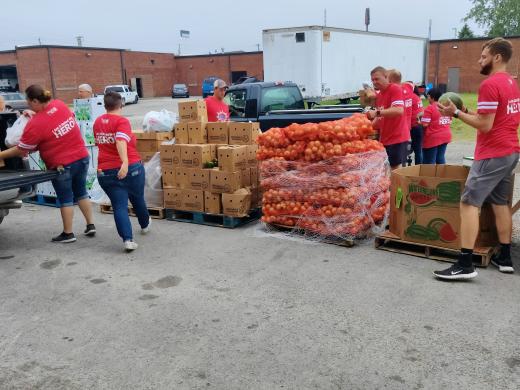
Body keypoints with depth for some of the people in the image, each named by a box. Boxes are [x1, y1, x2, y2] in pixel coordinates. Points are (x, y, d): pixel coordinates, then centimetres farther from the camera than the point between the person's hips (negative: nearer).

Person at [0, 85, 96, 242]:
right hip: (82, 158, 6)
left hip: (62, 165, -6)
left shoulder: (35, 124, -19)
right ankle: (90, 226, 24)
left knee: (65, 199, 8)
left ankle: (68, 234, 19)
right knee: (81, 193, 19)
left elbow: (21, 151, -11)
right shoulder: (60, 104, -3)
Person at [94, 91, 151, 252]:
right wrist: (125, 162, -40)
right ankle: (145, 225, 44)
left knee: (119, 205, 3)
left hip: (106, 171, 4)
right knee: (138, 199, 20)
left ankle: (128, 239, -11)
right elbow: (121, 141, -29)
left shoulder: (97, 122, 8)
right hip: (130, 168, -3)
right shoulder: (122, 121, -12)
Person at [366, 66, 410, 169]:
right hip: (384, 139, 8)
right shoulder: (379, 96, 14)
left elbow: (399, 110, -26)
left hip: (397, 138, -8)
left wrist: (377, 112, -32)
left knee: (395, 169, -5)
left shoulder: (395, 89, -11)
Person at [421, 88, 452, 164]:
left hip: (432, 138, -7)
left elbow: (425, 124, -19)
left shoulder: (430, 108, -14)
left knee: (429, 162, -1)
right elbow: (449, 122, 15)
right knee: (441, 158, 13)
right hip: (445, 136, 7)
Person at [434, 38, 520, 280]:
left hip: (493, 155, -10)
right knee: (500, 203, 16)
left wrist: (456, 113, -12)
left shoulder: (490, 85, -16)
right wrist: (466, 111, 11)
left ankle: (465, 265, -13)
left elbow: (485, 125, -19)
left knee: (469, 203, -9)